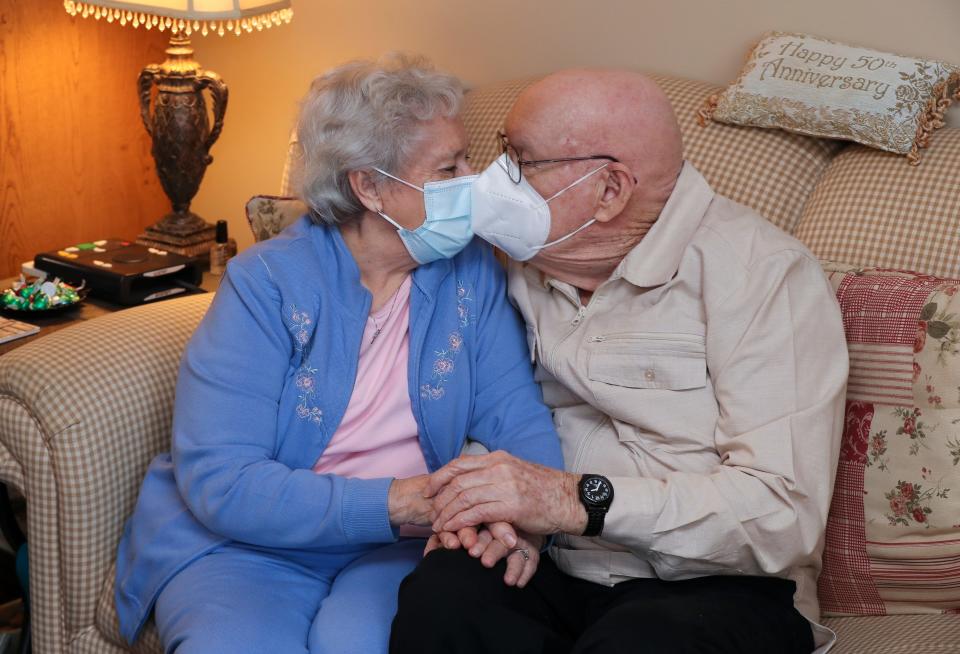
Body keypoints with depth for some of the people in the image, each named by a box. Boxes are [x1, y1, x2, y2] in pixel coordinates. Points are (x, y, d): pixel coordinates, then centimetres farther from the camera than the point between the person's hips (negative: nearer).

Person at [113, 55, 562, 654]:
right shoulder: (267, 281, -12)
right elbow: (219, 480, -18)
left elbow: (516, 410, -3)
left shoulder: (473, 271, 1)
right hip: (241, 545, -1)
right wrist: (390, 503, -27)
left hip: (397, 546, 2)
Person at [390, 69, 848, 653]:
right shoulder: (534, 268, 11)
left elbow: (784, 514, -20)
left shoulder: (764, 273, -12)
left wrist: (579, 500, -26)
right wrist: (485, 498, -8)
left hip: (720, 589, -5)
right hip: (558, 576, 6)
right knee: (440, 596, -25)